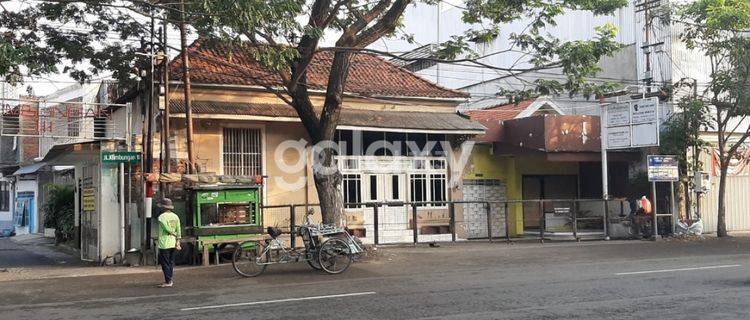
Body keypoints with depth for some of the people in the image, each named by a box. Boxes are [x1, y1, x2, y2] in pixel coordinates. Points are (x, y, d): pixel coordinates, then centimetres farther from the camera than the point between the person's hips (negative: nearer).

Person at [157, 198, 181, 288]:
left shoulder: (162, 217, -11)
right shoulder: (175, 216, 8)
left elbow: (168, 229, -17)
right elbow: (178, 230, 5)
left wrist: (174, 234, 0)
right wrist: (178, 241, 4)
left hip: (164, 244, -7)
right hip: (173, 243, 7)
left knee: (165, 263, -2)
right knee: (171, 262, 15)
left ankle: (168, 281, -3)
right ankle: (170, 280, 19)